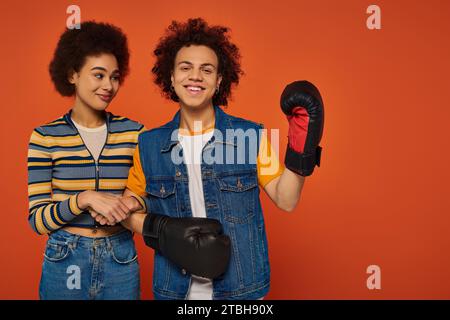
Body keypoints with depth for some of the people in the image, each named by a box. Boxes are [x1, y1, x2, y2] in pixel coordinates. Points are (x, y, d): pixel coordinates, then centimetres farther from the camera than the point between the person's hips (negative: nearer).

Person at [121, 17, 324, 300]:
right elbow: (128, 209, 5)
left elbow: (286, 200, -8)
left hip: (241, 287, 0)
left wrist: (301, 150, -20)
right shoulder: (149, 144, -3)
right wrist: (157, 229, -13)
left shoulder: (250, 136, -6)